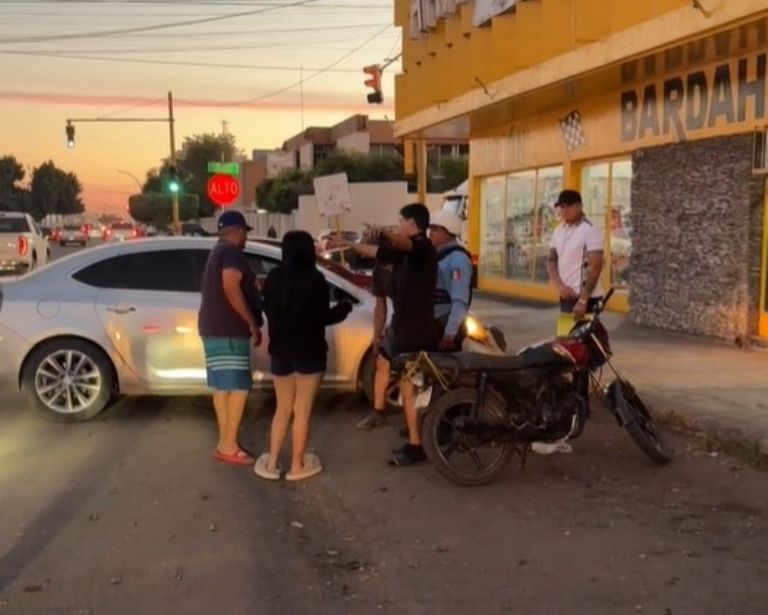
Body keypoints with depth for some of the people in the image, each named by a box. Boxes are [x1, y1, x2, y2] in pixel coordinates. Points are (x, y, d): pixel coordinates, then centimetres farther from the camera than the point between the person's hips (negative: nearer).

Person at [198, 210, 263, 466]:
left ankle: (225, 443, 15)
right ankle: (228, 447, -7)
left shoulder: (217, 252, 20)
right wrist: (252, 323, -20)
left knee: (223, 386, 11)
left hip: (215, 328, 10)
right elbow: (231, 289, -23)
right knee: (239, 386, -9)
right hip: (228, 330, -10)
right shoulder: (232, 252, -12)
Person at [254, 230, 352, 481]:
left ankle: (271, 462, 14)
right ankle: (297, 465, 11)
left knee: (283, 407, 16)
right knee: (302, 410, 4)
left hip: (280, 350, 5)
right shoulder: (314, 279, -14)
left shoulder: (273, 277, 3)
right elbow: (322, 317, -14)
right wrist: (344, 308, 4)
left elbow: (269, 311, 11)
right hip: (309, 351, -5)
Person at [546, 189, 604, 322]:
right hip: (566, 295, 7)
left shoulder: (591, 231, -12)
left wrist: (583, 300, -21)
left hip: (587, 297, -7)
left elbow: (595, 268, -17)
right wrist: (559, 285, -7)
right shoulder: (558, 231, 11)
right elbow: (551, 260, 12)